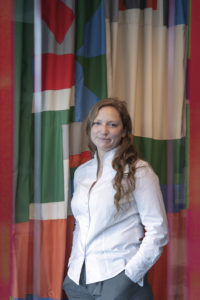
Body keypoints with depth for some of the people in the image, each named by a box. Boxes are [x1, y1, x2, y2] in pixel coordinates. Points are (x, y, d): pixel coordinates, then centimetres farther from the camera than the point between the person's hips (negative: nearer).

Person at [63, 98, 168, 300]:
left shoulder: (138, 171, -6)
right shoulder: (81, 172, 11)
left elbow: (157, 232, -9)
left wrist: (130, 274, -14)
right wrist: (73, 264, 10)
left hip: (117, 281, -5)